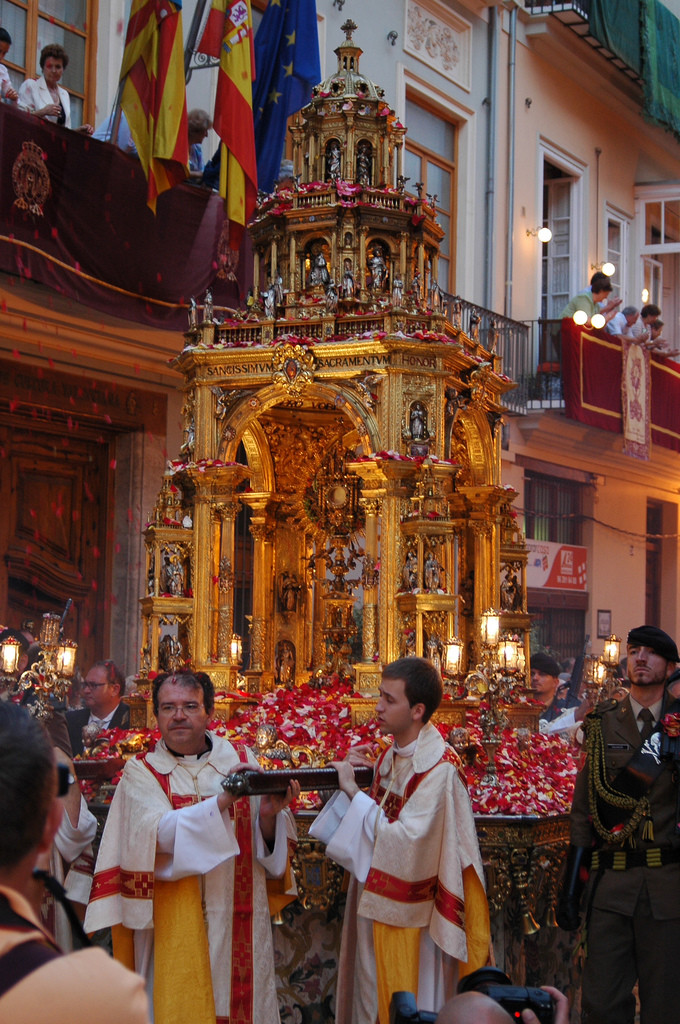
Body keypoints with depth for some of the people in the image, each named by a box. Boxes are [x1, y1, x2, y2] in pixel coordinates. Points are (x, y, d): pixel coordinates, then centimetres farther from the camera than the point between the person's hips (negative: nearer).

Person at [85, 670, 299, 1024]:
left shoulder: (242, 761, 6)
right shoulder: (141, 772, 1)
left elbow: (268, 849, 3)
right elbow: (159, 832, -17)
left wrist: (268, 816, -18)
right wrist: (221, 801, -28)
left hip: (240, 924, 2)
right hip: (174, 927, -2)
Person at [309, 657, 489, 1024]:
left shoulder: (439, 768, -19)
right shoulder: (389, 757, 6)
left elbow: (407, 841, -27)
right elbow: (377, 824, 9)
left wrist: (354, 792, -22)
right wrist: (350, 783, -6)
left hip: (411, 919, -8)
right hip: (378, 904, 8)